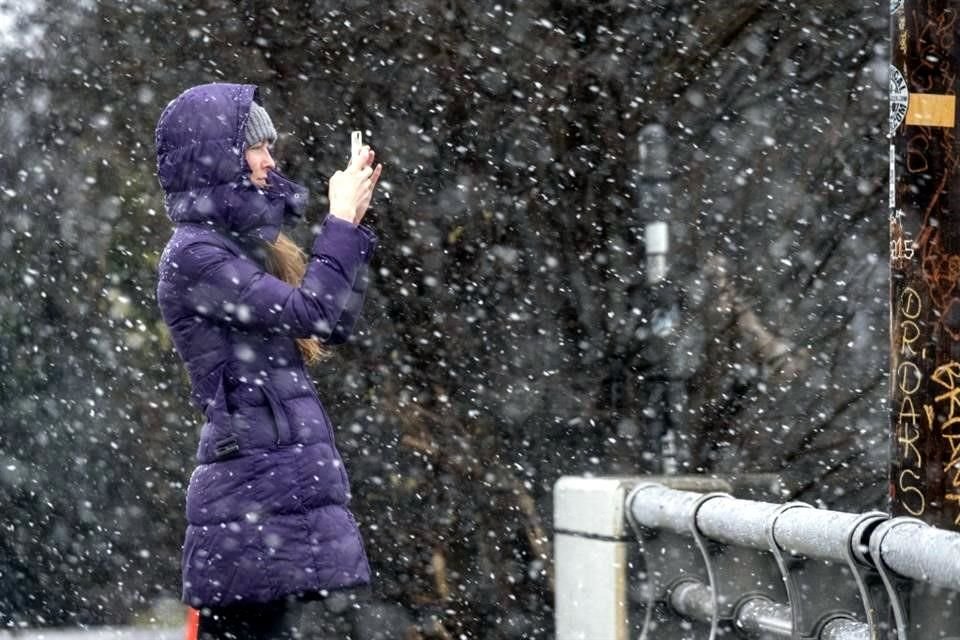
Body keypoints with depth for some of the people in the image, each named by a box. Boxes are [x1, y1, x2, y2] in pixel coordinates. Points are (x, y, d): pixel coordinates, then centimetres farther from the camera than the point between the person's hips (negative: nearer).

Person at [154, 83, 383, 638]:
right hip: (253, 485, -9)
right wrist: (343, 220, -8)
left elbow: (335, 326, 20)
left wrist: (353, 221, 15)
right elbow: (311, 314, -19)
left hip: (283, 482, 9)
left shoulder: (239, 245, 17)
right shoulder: (194, 256, -11)